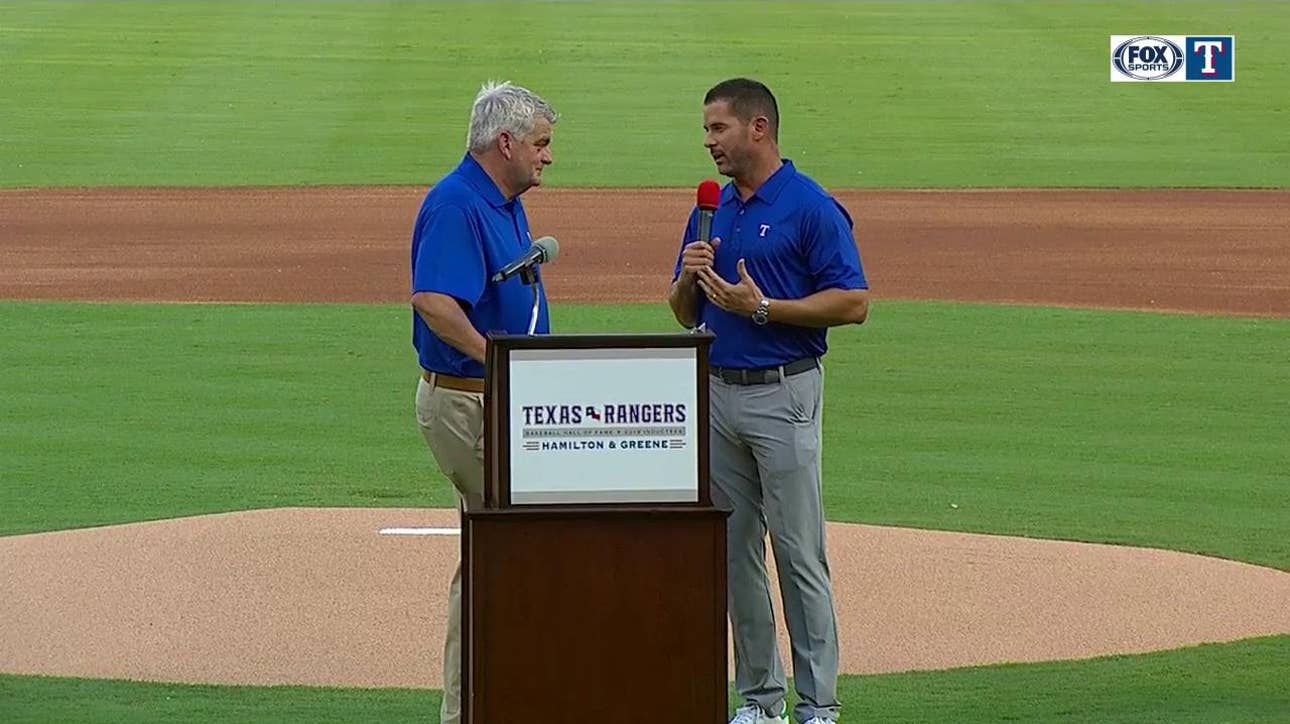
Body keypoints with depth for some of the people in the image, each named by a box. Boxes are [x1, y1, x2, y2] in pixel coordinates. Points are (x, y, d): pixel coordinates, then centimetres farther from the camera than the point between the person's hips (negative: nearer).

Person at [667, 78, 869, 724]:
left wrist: (762, 308, -18)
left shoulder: (812, 207, -9)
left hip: (783, 396, -7)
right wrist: (690, 277, -5)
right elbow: (685, 313, 18)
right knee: (735, 551, 8)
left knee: (799, 551, -6)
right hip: (717, 394, 7)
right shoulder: (711, 209, 13)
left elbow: (854, 302, -13)